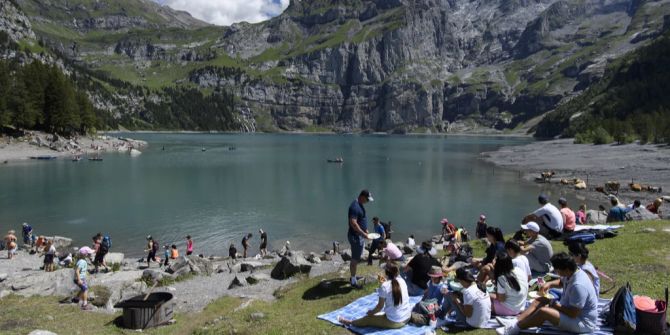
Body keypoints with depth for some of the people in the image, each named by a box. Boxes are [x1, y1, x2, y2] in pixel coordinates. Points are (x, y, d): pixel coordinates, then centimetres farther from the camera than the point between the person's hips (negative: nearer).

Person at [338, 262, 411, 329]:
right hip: (407, 317, 6)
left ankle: (349, 322, 31)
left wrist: (371, 312, 9)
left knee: (368, 318, 15)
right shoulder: (402, 281, -2)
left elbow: (380, 306, -8)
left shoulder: (384, 287, -18)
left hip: (393, 322, -5)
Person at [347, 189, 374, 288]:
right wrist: (363, 234, -25)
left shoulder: (360, 204, 9)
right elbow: (353, 223, -30)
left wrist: (365, 229, 18)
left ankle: (353, 276, 34)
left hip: (359, 235, 10)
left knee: (357, 257, 20)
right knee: (355, 259, -2)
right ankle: (353, 281, 7)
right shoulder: (355, 207, -24)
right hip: (355, 236, -10)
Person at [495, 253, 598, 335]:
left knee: (543, 311, -26)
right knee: (541, 300, 5)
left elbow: (573, 313, -31)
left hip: (583, 323, -10)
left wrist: (554, 304, -18)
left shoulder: (578, 286, -32)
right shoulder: (571, 273, -2)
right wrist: (549, 284, 2)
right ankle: (514, 322, -7)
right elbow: (562, 282, 22)